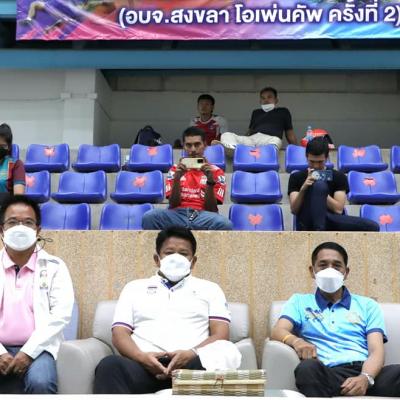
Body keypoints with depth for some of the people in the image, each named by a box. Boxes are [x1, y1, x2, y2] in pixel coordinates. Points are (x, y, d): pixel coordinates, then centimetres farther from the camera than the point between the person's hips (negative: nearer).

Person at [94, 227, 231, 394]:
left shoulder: (210, 289, 24)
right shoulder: (134, 288, 26)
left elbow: (220, 334, 11)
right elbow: (120, 333, 14)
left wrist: (192, 354, -12)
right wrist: (141, 356, -10)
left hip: (191, 364, -1)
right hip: (145, 363, 1)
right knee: (111, 365, -36)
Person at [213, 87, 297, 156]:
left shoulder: (283, 112, 28)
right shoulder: (256, 112, 36)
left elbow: (290, 134, 23)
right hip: (251, 139, 3)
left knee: (276, 140, -39)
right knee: (226, 135, -23)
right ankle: (232, 149, -57)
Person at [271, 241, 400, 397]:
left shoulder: (367, 305, 22)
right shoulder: (299, 302, 23)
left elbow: (376, 350, 8)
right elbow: (278, 331, 6)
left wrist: (365, 377, -16)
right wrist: (296, 341, -20)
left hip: (365, 372, 0)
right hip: (328, 375, 1)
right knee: (308, 367, -36)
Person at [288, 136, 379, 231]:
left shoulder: (339, 177, 12)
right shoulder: (296, 177, 11)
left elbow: (338, 209, 0)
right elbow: (294, 210, 0)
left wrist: (320, 192, -11)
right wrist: (303, 189, -17)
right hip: (307, 225, -2)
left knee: (372, 227, -24)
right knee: (319, 185, -29)